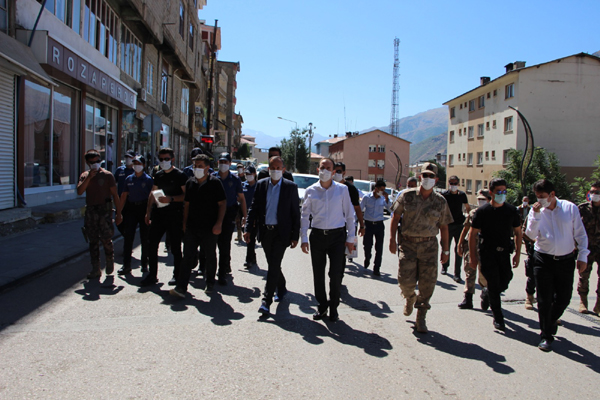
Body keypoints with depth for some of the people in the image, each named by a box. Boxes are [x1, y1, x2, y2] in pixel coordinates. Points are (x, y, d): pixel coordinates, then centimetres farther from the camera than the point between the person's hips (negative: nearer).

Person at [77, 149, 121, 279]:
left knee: (106, 239, -9)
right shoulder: (84, 176, 10)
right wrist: (89, 177, -15)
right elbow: (79, 191, -6)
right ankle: (96, 269, 16)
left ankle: (110, 261, 18)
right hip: (90, 210, 4)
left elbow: (114, 194, 0)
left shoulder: (107, 175, 0)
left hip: (104, 210, -4)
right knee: (93, 241, 7)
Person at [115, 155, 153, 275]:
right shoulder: (129, 179, 9)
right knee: (128, 237, -2)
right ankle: (126, 265, 4)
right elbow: (124, 196, 11)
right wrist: (119, 212, 6)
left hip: (144, 208, -3)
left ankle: (145, 264, 17)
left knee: (145, 238, 5)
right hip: (131, 209, 3)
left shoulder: (148, 179, -1)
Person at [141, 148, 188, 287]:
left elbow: (186, 196, -10)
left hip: (174, 214, -6)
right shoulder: (158, 175, 14)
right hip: (158, 213, 6)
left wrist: (170, 199, -22)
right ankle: (152, 274, 16)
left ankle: (177, 275, 15)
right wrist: (148, 212, 14)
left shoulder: (179, 175, -5)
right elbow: (152, 194, 20)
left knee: (175, 247, 3)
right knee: (151, 244, 5)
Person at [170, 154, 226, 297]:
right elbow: (186, 204, 16)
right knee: (187, 257, 0)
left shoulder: (214, 182, -5)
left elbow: (222, 203, -6)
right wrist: (185, 223, 11)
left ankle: (210, 283, 28)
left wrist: (218, 223, -13)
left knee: (210, 257, 10)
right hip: (192, 227, 4)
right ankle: (181, 287, 0)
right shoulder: (190, 182, 10)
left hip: (209, 228, -4)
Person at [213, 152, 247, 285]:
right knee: (219, 242, 11)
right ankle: (226, 266, 33)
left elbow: (241, 198, 5)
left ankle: (222, 273, -1)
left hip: (230, 213, -2)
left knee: (225, 243, -6)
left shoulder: (235, 179, 1)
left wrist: (245, 216, -1)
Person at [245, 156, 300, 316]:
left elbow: (295, 213, -2)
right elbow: (254, 208, 7)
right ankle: (281, 289, 38)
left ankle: (266, 301, -5)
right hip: (265, 232, 4)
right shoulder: (261, 185, 5)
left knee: (274, 265, -9)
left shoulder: (291, 187, -3)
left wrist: (295, 236, -6)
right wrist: (248, 229, -2)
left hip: (281, 232, -4)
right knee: (273, 265, 15)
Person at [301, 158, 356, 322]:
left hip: (337, 235, -1)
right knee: (318, 274, 8)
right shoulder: (311, 190, 3)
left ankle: (333, 308, 19)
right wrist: (304, 238, 1)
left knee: (335, 274, -1)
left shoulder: (342, 189, 2)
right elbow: (305, 215, 7)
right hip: (317, 235, 1)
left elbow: (349, 214, 5)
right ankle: (322, 306, 25)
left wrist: (350, 238, 2)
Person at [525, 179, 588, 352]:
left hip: (566, 260, 1)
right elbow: (531, 234, -12)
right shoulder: (536, 211, -1)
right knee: (544, 300, 1)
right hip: (543, 260, 0)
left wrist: (582, 256, 0)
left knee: (564, 298, 8)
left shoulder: (570, 208, -1)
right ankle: (546, 336, 15)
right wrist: (536, 215, -21)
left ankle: (551, 320, 39)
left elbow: (580, 234, 3)